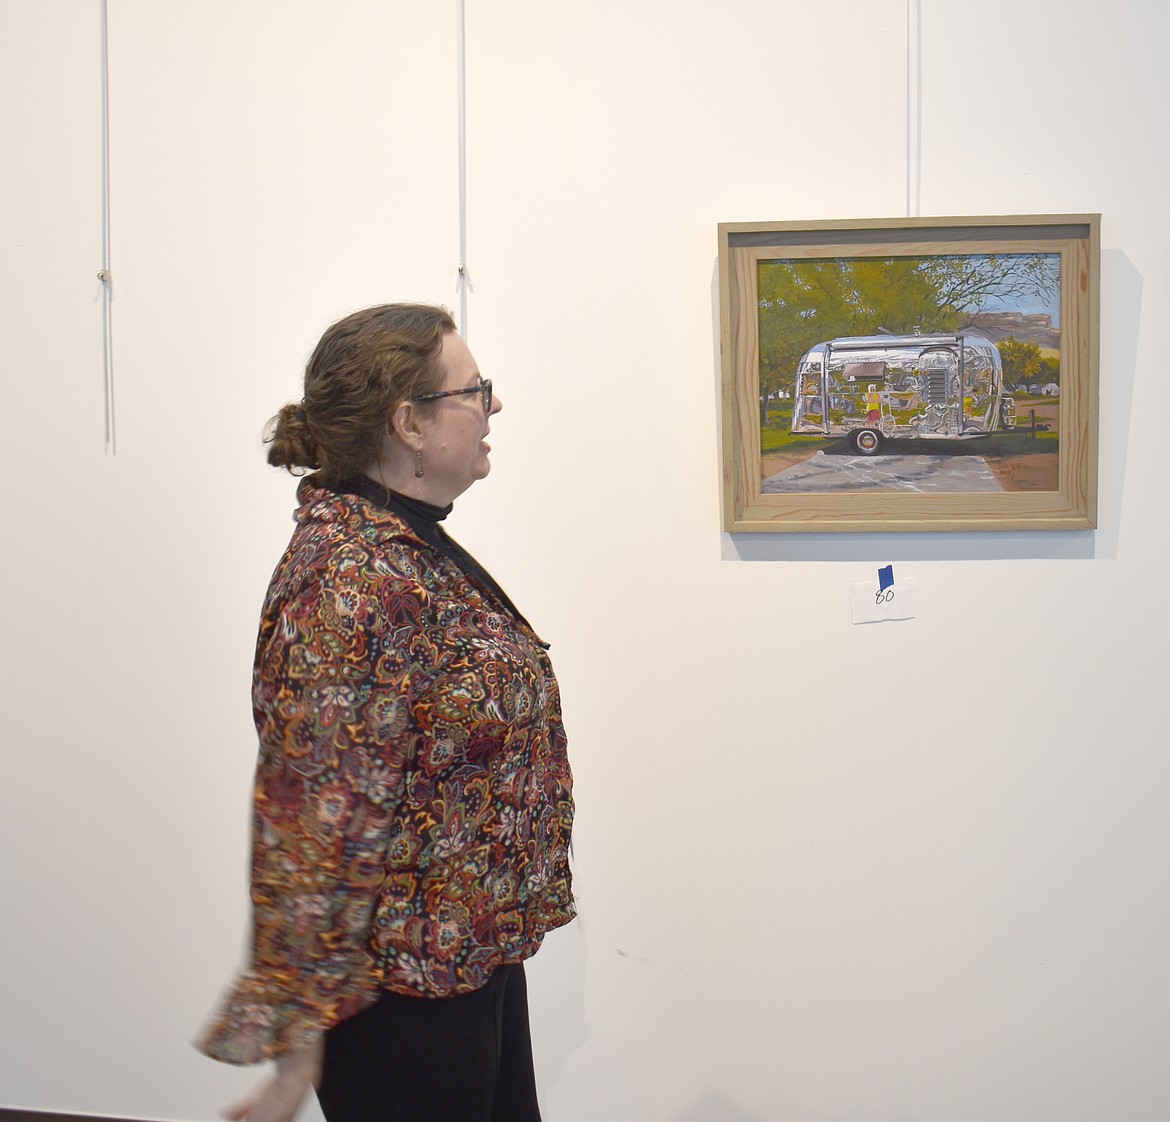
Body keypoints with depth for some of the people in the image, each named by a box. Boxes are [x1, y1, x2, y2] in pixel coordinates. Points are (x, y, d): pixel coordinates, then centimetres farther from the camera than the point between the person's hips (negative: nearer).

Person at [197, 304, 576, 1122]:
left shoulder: (412, 548, 8)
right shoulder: (351, 579, -24)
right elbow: (314, 810, -26)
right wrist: (298, 1023, -24)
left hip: (478, 954, 10)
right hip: (402, 990, -9)